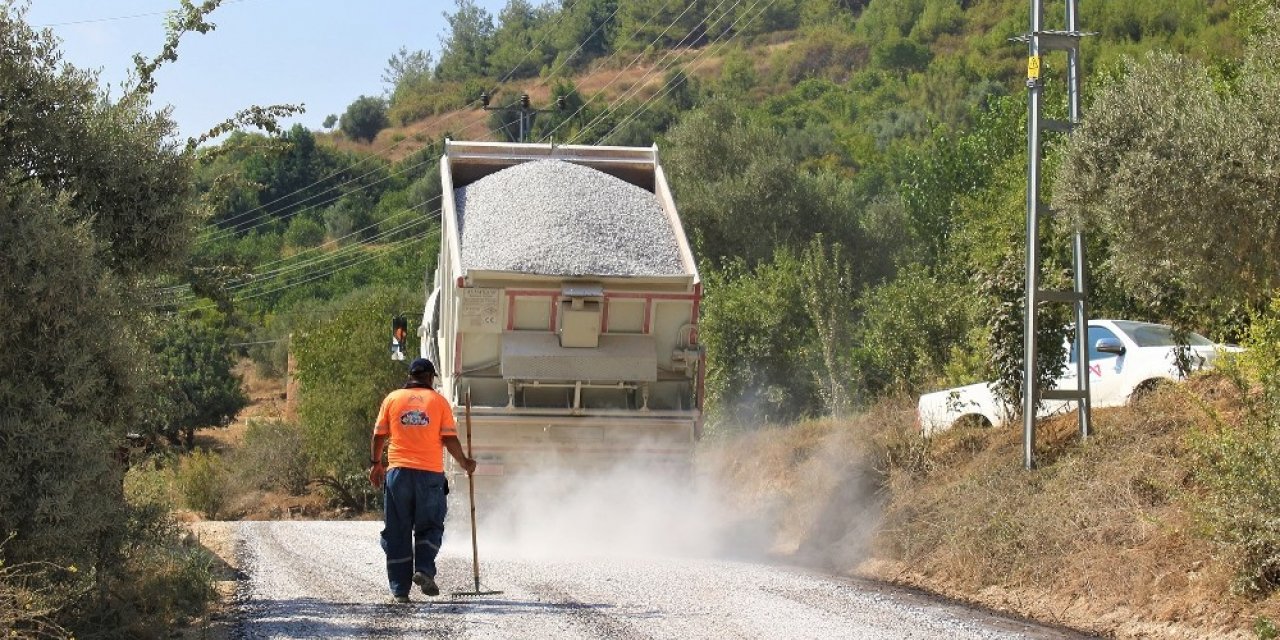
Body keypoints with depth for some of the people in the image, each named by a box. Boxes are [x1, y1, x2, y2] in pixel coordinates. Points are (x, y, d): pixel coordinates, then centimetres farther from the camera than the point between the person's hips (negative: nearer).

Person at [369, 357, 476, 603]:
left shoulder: (392, 398, 7)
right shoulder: (439, 401, 3)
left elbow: (378, 436, 8)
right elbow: (449, 439, 0)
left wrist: (375, 464, 20)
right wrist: (464, 463, 13)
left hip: (398, 472, 1)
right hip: (430, 473, -1)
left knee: (397, 531, 7)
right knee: (429, 527, 12)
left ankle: (400, 588, 6)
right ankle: (424, 570, -11)